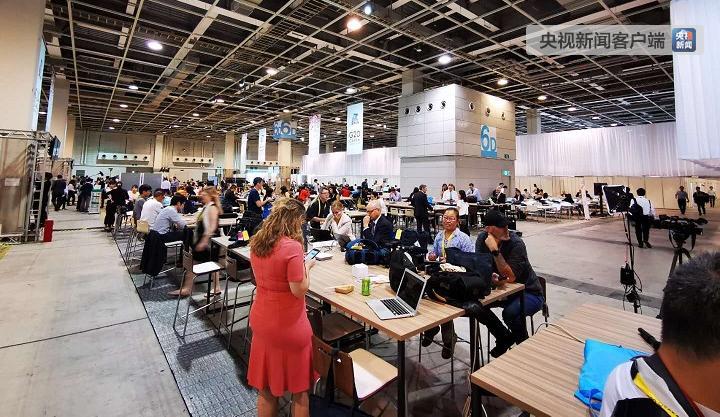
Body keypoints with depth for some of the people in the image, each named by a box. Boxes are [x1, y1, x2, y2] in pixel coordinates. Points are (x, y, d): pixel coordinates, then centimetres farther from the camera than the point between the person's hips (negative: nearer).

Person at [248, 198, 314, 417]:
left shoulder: (256, 242, -1)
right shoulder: (292, 246, -24)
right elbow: (299, 289, -21)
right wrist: (307, 266, -6)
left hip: (261, 321, 7)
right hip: (288, 325, -6)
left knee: (266, 387, 23)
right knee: (299, 389, 16)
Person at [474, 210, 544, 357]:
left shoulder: (516, 244, -25)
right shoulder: (482, 238, -9)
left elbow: (510, 277, -31)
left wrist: (495, 250, -37)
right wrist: (491, 277, -29)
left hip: (528, 292, -5)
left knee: (510, 313, -32)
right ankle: (504, 338, 12)